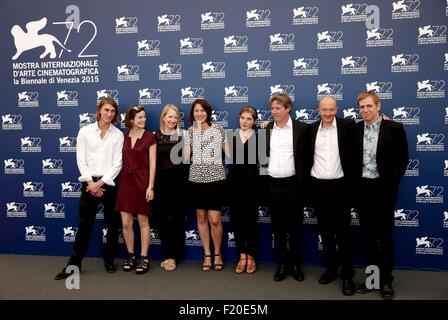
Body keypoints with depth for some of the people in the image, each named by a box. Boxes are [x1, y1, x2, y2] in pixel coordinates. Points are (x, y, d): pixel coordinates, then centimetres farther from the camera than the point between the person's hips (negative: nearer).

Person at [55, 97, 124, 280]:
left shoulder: (118, 135, 0)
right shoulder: (85, 131, 2)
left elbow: (117, 164, -4)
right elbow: (81, 160, -1)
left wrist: (100, 183, -11)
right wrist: (91, 182, -9)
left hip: (109, 183, 0)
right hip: (89, 183, 0)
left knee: (112, 224, 7)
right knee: (85, 224, 5)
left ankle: (109, 260, 22)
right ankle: (74, 264, 15)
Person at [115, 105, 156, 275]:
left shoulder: (150, 137, -3)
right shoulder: (123, 136, 7)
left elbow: (152, 164, -6)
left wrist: (150, 186, -12)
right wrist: (118, 181, 5)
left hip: (142, 181, -3)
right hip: (125, 181, 3)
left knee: (143, 222, 5)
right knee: (126, 223, 4)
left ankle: (144, 258, 17)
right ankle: (131, 256, 22)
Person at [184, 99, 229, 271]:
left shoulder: (219, 129, 3)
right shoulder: (190, 132, 8)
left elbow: (228, 152, 8)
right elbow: (186, 156, 0)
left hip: (215, 178, -2)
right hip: (196, 178, 3)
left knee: (215, 220, -6)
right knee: (201, 218, 9)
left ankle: (217, 253, 18)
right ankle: (207, 254, 24)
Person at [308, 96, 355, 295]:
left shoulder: (345, 126, -2)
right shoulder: (312, 129, 6)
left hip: (339, 185, -3)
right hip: (318, 186, 3)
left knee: (343, 231, 2)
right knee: (325, 230, 12)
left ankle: (347, 274, 12)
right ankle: (330, 268, 26)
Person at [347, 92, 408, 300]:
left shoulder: (394, 128, -4)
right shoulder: (354, 129, 4)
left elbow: (402, 159, -4)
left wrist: (390, 185, -10)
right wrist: (354, 183, 0)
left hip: (383, 188, -3)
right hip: (362, 188, 3)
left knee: (385, 235, 6)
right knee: (368, 235, 10)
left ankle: (386, 280, 20)